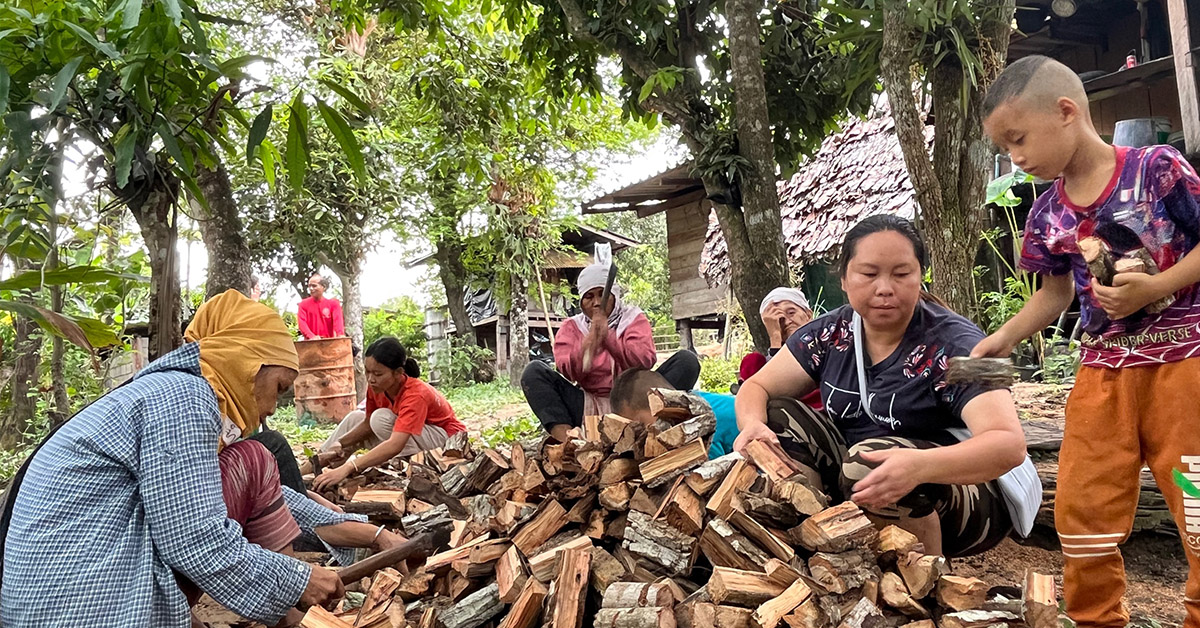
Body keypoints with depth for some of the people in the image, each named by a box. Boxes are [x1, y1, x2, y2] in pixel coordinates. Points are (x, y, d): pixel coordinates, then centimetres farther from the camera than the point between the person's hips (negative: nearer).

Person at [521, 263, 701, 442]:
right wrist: (590, 341, -23)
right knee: (534, 372, -17)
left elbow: (645, 361, -9)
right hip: (587, 407, 1)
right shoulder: (571, 327, 12)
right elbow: (569, 373, -6)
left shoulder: (634, 318, 11)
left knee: (687, 360, -18)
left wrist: (608, 337, -21)